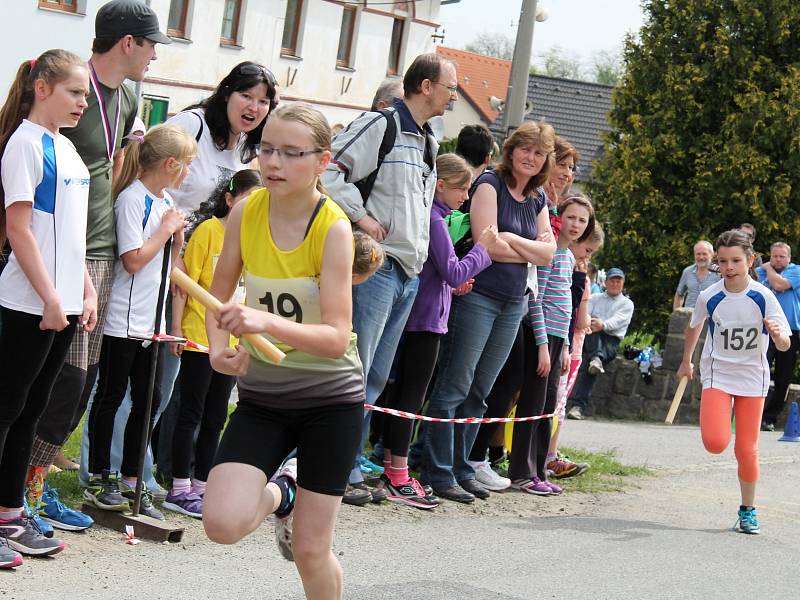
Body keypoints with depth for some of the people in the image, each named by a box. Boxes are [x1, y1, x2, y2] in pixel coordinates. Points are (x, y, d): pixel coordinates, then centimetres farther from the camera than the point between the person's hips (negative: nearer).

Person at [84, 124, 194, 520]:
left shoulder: (166, 202, 12)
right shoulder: (133, 198, -14)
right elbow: (133, 260, -19)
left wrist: (177, 236, 2)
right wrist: (166, 228, -11)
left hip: (152, 320, 8)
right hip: (124, 320, -8)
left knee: (149, 399, 8)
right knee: (111, 397, 2)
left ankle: (130, 482, 15)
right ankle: (99, 479, 12)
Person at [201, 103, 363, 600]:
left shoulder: (334, 227, -19)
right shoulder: (246, 212, -7)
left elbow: (336, 336, -25)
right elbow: (220, 293, 8)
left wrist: (267, 322, -41)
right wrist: (219, 348, -12)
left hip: (330, 396, -3)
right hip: (263, 394, 3)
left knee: (311, 550, -1)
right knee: (222, 523, -16)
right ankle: (280, 494, 18)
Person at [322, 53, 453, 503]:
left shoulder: (428, 142, 19)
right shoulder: (380, 126, -9)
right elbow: (329, 170, -18)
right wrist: (359, 214, -19)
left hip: (409, 275, 9)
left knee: (375, 378, 11)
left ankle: (350, 467, 16)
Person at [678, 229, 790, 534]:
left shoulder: (763, 297, -15)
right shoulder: (709, 297, -11)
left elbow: (784, 346, -15)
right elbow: (694, 327, 12)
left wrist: (778, 335, -39)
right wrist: (686, 361, 23)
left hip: (752, 377, 0)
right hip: (717, 374, 0)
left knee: (747, 450, 0)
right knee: (715, 443, -20)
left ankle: (748, 510, 20)